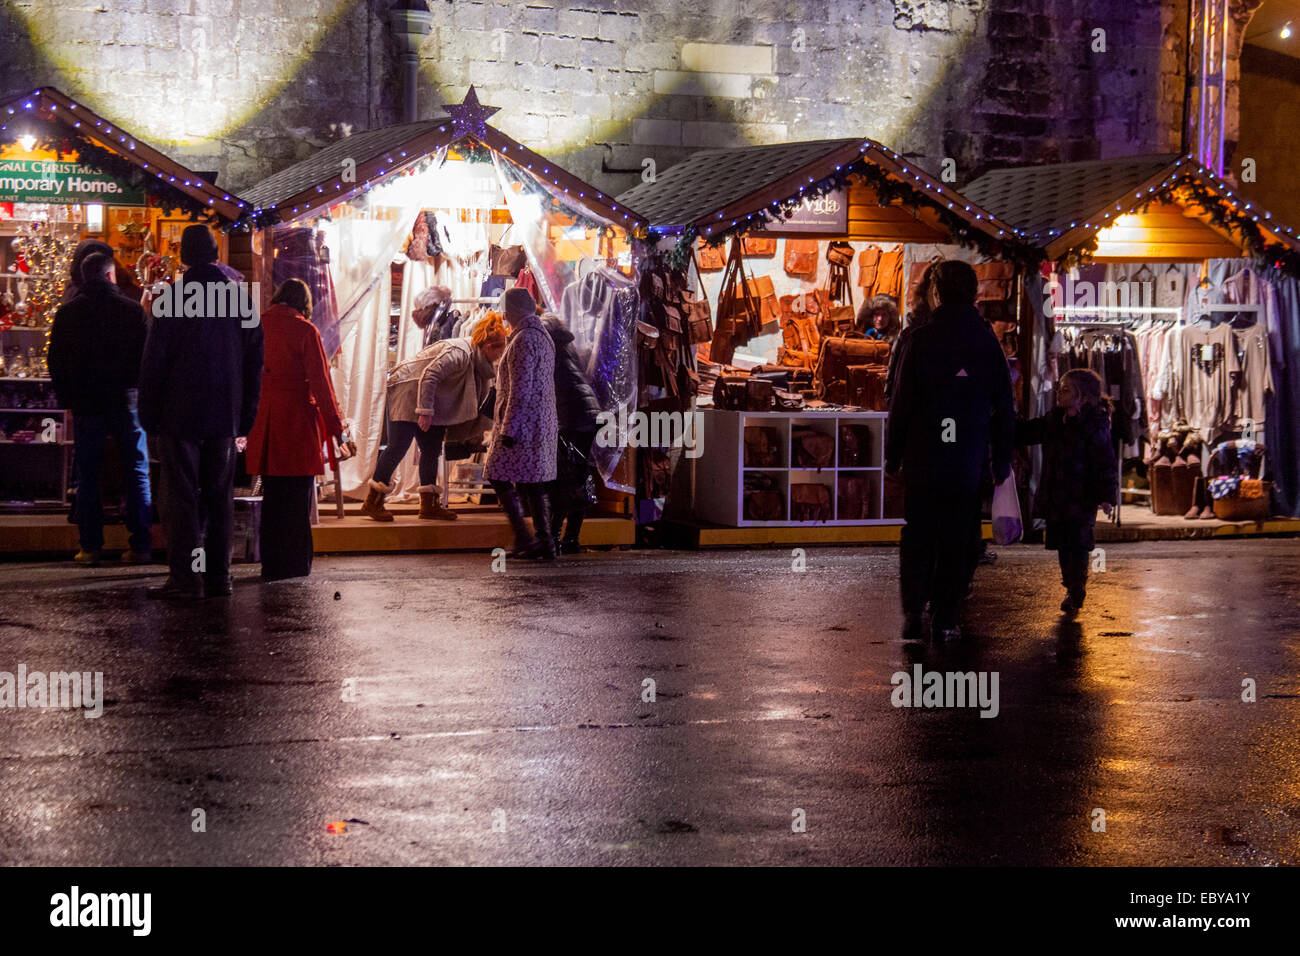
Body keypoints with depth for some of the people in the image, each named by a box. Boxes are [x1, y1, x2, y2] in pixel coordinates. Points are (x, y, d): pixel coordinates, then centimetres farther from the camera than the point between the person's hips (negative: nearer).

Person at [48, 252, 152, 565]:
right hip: (127, 403, -1)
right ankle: (140, 547, 1)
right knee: (137, 476, 4)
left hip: (87, 406, 1)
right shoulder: (132, 310, -4)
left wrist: (68, 400, 14)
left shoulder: (67, 313, 1)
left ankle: (90, 547, 3)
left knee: (87, 477, 6)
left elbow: (56, 363, 6)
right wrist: (142, 395, 9)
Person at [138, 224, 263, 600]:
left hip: (181, 415, -4)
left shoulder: (171, 301, -9)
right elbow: (254, 362, 10)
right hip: (224, 416, 4)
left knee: (181, 496, -2)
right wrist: (245, 417, 15)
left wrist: (148, 415, 0)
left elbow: (154, 362, -8)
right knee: (219, 496, 10)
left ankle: (186, 578, -5)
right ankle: (218, 575, 11)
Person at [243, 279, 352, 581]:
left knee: (271, 494, 13)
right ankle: (294, 564, 7)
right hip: (297, 418, -4)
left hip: (264, 420, 4)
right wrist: (337, 428, -5)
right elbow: (320, 382, -9)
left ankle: (271, 564, 16)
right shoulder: (305, 330, -8)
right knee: (298, 496, 4)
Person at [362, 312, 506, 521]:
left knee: (432, 449, 6)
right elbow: (429, 376, -29)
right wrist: (425, 411, -28)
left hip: (430, 399, 10)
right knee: (398, 446, -10)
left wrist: (477, 432, 16)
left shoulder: (477, 360, 7)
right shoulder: (459, 353, -25)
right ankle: (372, 502, -4)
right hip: (406, 391, -10)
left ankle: (429, 504, 10)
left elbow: (478, 397, 16)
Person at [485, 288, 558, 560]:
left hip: (522, 422, -9)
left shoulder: (524, 339, -15)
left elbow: (520, 389, -20)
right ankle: (545, 542, 9)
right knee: (532, 483, 11)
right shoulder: (543, 336, 16)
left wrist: (508, 428, -20)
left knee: (499, 477, -4)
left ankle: (524, 539, -8)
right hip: (542, 423, 9)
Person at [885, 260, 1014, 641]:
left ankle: (913, 613, -2)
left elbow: (902, 402, -5)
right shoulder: (987, 342, 1)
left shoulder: (921, 339, -7)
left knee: (917, 537, 7)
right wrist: (1002, 462, 12)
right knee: (956, 541, 8)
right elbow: (1004, 408, 4)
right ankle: (945, 619, 7)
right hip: (968, 461, 1)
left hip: (923, 458, -1)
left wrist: (892, 455, 4)